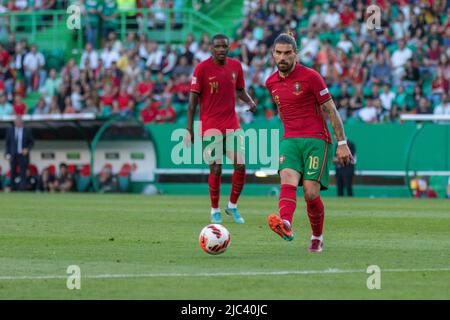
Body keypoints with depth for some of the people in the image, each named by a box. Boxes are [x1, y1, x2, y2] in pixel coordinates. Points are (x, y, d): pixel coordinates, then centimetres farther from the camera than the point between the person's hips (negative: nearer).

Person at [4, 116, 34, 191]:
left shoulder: (27, 131, 2)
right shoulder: (10, 131, 7)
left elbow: (31, 142, 7)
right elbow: (7, 143, 9)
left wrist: (27, 149, -10)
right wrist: (7, 154, -1)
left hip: (23, 155, -2)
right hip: (13, 156, 2)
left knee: (23, 174, -9)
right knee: (13, 174, 3)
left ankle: (23, 190, -12)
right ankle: (13, 190, 8)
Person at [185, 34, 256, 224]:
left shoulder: (236, 66, 6)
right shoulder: (202, 68, -7)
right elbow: (193, 99, -5)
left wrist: (250, 102, -3)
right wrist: (189, 129, -8)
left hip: (232, 124, 4)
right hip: (210, 126, -4)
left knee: (241, 165, -6)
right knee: (216, 169, -6)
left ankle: (232, 206, 13)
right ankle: (215, 210, 12)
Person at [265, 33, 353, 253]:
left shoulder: (310, 76, -5)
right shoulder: (271, 83, 12)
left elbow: (331, 110, -3)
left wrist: (342, 143, -6)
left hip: (316, 140, -4)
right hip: (290, 141, 4)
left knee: (311, 192, -13)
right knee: (288, 181, -24)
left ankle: (317, 238, 9)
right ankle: (285, 225, -49)